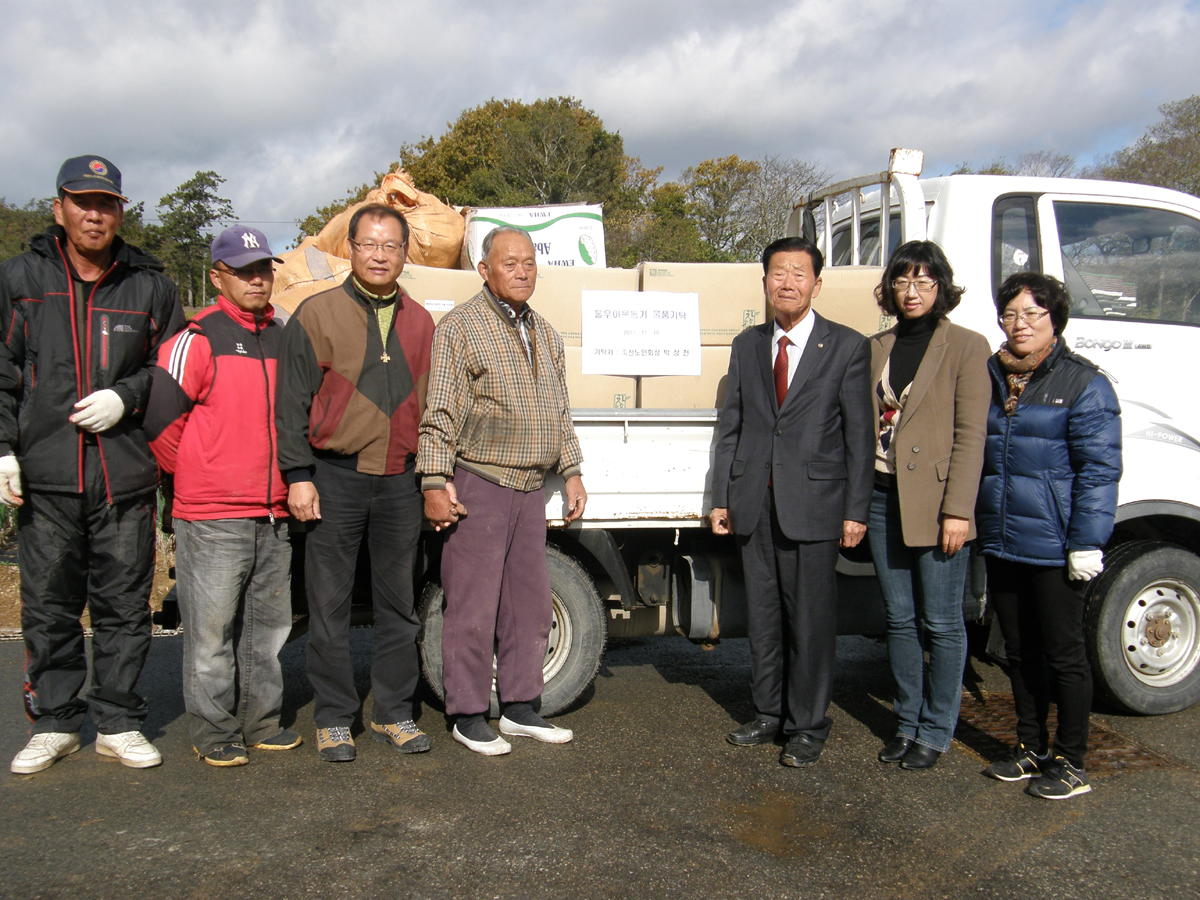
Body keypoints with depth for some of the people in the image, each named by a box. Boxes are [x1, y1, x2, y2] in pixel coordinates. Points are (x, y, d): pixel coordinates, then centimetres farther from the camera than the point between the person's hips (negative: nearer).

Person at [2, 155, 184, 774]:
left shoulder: (150, 287, 9)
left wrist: (126, 396, -5)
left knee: (124, 605, 5)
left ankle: (118, 723, 18)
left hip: (126, 472, 0)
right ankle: (54, 722, 21)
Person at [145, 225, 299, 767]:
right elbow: (160, 418, -9)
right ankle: (214, 732, 12)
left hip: (275, 514, 6)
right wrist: (189, 474, 0)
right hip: (212, 519, -6)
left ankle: (261, 721, 25)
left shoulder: (284, 340, 13)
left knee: (269, 626, 13)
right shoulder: (198, 340, -6)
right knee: (211, 632, 0)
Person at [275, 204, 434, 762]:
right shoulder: (317, 314, 0)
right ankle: (334, 719, 17)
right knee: (329, 606, 4)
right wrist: (298, 476, -8)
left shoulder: (419, 322, 12)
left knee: (398, 604, 10)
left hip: (400, 481, 4)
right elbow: (291, 402, -2)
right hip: (334, 478, -3)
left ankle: (393, 714, 23)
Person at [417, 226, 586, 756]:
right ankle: (467, 715, 11)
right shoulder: (460, 327, -5)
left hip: (531, 488, 7)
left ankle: (521, 707, 23)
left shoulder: (545, 335, 16)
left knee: (530, 603, 11)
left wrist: (572, 471, 16)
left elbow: (560, 411, 22)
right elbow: (438, 413, -10)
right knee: (473, 607, -2)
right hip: (478, 484, -7)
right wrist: (435, 482, -16)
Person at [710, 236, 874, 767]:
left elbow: (859, 436, -3)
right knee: (763, 617, 13)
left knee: (811, 620, 4)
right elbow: (730, 427, 12)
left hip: (813, 505, -4)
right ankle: (768, 714, 28)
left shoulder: (847, 347, -1)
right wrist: (721, 497, 7)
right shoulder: (746, 346, 11)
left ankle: (807, 727, 19)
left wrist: (856, 510, -8)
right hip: (754, 504, 4)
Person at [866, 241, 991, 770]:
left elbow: (971, 435, -9)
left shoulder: (967, 348, -3)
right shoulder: (877, 349, 12)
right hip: (883, 500, 5)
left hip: (935, 503, -5)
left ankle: (935, 731, 19)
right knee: (900, 619, 13)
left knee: (941, 623, 4)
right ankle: (907, 723, 26)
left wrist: (957, 510, -15)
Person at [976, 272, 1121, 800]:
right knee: (1020, 651, 16)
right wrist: (967, 518, 13)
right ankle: (1030, 747, 31)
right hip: (1000, 542, 6)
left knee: (1063, 655, 5)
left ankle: (1071, 763, 19)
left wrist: (1086, 543, -15)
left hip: (1052, 546, -6)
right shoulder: (989, 377, 11)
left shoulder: (1084, 384, -7)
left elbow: (1099, 470, -10)